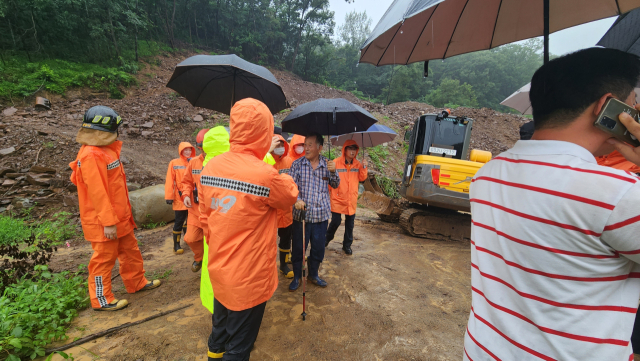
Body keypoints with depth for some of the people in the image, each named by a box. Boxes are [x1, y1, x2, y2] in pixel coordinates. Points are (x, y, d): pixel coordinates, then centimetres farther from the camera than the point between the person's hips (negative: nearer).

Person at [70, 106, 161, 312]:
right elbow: (97, 192, -24)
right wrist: (108, 222, -22)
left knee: (130, 250, 19)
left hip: (120, 217, 10)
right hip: (102, 222, -10)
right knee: (104, 258, 5)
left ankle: (137, 283, 35)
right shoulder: (91, 156, -21)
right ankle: (101, 300, 22)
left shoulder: (106, 150, 10)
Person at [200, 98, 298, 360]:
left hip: (219, 271, 6)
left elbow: (206, 216, 5)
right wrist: (281, 175, 14)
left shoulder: (209, 168, -6)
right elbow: (291, 197, -5)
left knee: (220, 331, 29)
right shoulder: (265, 175, -26)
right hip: (249, 278, -6)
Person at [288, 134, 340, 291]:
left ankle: (313, 274, 38)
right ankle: (297, 277, 33)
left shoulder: (327, 164, 3)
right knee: (298, 248, 9)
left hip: (321, 214, 2)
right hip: (301, 214, -2)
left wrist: (333, 172, -14)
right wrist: (297, 200, -25)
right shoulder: (297, 164, -2)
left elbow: (335, 185, 5)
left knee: (318, 248, 14)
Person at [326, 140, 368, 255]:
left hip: (351, 200, 4)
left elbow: (362, 178, 4)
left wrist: (364, 167, -10)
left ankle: (347, 245, 30)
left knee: (350, 224, 12)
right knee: (336, 221, 1)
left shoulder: (358, 164, 4)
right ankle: (327, 238, 31)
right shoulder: (336, 162, -11)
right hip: (338, 198, -4)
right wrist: (328, 191, -10)